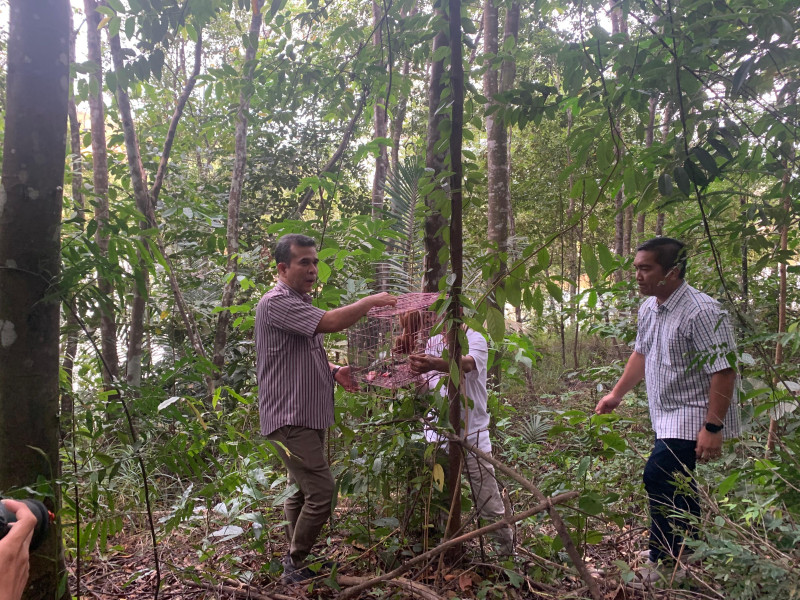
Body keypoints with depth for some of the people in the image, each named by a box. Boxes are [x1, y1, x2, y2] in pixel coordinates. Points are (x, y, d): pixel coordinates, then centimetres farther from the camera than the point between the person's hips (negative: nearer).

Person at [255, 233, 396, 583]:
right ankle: (295, 565, 6)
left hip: (310, 415, 10)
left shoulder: (302, 304, 17)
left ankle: (294, 560, 29)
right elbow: (331, 323, -27)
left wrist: (334, 372, 6)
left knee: (303, 491, 16)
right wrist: (369, 301, -14)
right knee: (320, 490, -11)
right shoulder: (277, 303, -16)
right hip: (289, 418, -10)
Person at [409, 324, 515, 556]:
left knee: (489, 507, 3)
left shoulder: (475, 339, -8)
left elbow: (467, 364, -33)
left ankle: (508, 552, 24)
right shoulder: (432, 343, 9)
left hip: (473, 435, -4)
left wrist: (434, 364, -52)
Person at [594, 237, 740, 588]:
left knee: (659, 477, -13)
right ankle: (687, 549, 32)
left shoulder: (701, 313, -22)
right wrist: (616, 394, 20)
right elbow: (641, 353, 20)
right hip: (668, 415, 9)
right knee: (676, 484, 16)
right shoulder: (648, 308, 6)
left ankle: (665, 561, 0)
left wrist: (712, 428, -25)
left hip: (694, 416, -9)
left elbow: (723, 371, -23)